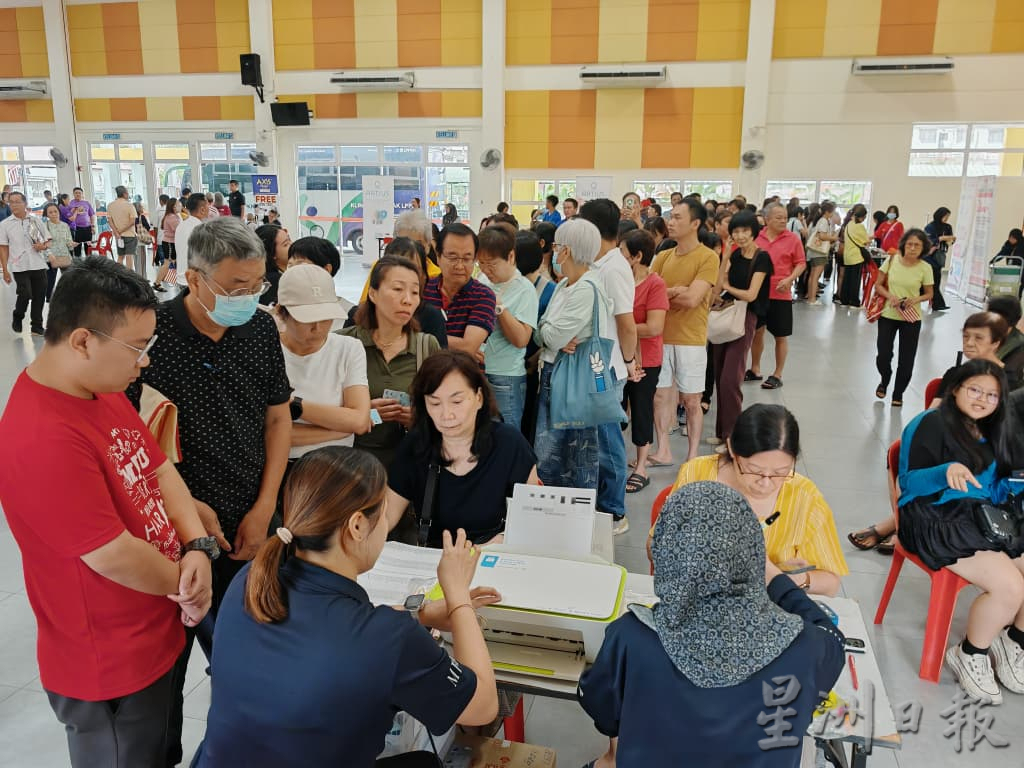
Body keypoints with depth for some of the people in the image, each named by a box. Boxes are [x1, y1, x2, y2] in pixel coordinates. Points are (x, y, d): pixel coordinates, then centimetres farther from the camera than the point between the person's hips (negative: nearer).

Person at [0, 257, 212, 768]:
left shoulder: (103, 388, -2)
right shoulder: (41, 439, -32)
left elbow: (158, 469, 2)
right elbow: (113, 556, -27)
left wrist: (197, 548, -13)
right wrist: (185, 584, -10)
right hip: (110, 669, -8)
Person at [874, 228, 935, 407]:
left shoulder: (925, 268, -7)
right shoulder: (892, 260, -6)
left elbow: (929, 294, 4)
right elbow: (878, 285, 1)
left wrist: (916, 299, -17)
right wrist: (890, 296, -17)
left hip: (911, 318, 0)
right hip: (888, 315, 0)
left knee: (906, 360, 5)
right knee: (883, 356, 1)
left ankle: (898, 394, 25)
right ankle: (884, 382, 34)